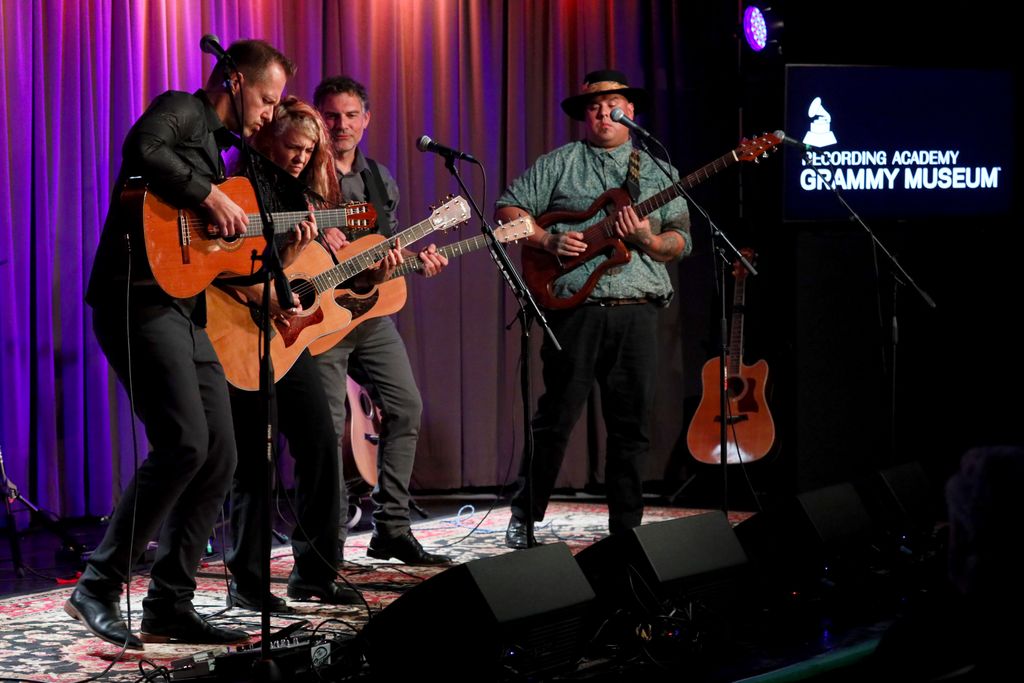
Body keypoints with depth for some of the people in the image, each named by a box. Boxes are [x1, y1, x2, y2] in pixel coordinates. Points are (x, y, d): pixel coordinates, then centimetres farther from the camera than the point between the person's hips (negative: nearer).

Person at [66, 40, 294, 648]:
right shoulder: (180, 111, -1)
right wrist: (210, 197, -19)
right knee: (183, 444, -20)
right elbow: (143, 150, -25)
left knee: (219, 459, 5)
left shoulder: (216, 149, 26)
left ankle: (170, 605, 9)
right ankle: (99, 587, -12)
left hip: (183, 311, 10)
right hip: (137, 297, -10)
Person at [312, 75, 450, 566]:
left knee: (406, 406, 5)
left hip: (373, 312, 7)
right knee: (328, 423, -9)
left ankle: (392, 529, 12)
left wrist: (417, 261, 1)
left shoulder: (380, 180, 16)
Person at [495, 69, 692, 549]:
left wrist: (648, 240, -11)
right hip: (574, 307, -2)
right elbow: (507, 210, 5)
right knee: (555, 418, -1)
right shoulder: (559, 163, 8)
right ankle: (523, 519, 10)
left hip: (637, 311, 2)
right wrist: (549, 240, -10)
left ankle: (626, 527, 11)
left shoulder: (658, 170, 14)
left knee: (632, 425, 4)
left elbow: (681, 241, 9)